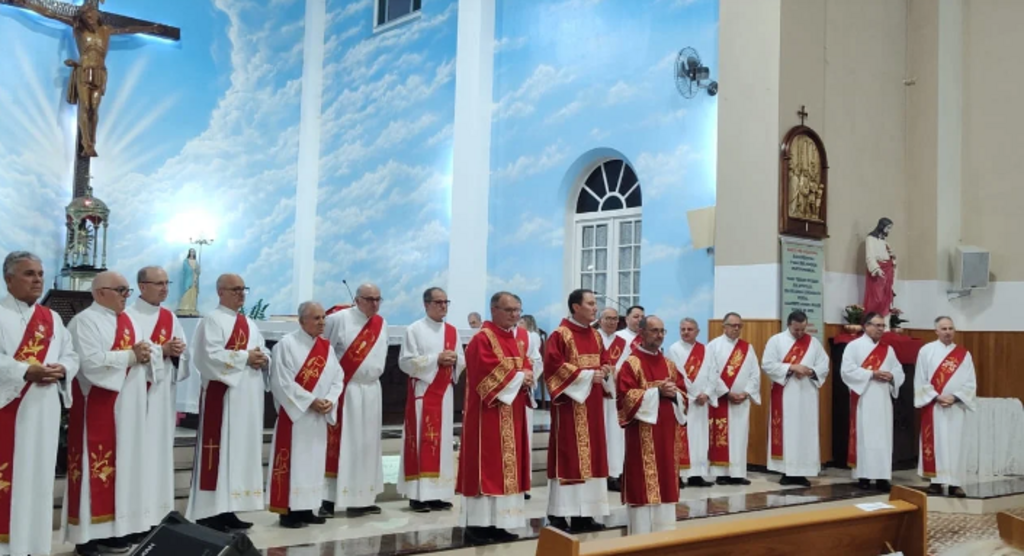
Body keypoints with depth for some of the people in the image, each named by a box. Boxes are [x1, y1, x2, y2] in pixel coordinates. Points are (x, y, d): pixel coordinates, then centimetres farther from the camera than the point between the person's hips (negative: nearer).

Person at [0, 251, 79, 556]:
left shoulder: (52, 318, 16)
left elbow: (72, 354, 12)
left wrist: (62, 370, -9)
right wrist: (27, 372, -24)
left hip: (44, 411, 5)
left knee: (39, 475, 8)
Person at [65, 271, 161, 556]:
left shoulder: (128, 321, 16)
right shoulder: (85, 321, -8)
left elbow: (144, 350, 13)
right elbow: (91, 361, -21)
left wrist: (146, 352, -9)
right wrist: (130, 355, -16)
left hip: (128, 406, 8)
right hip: (98, 406, -8)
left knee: (125, 463, 9)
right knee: (96, 467, -5)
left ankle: (118, 529, 16)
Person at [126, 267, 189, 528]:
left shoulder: (171, 318, 15)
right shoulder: (128, 316, -5)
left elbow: (182, 356, 12)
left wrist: (177, 352, -9)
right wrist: (162, 350, -19)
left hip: (164, 396, 6)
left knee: (161, 452, 9)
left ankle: (158, 511, 16)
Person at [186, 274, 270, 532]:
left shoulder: (250, 324, 19)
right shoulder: (212, 320, -5)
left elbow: (264, 353, 17)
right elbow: (210, 356, -18)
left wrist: (263, 359, -6)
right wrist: (245, 358, -16)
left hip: (248, 396, 8)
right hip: (221, 394, -8)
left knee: (242, 450, 8)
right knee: (218, 450, -8)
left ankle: (227, 510, 14)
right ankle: (210, 513, -5)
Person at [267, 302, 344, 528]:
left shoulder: (327, 346, 10)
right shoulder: (286, 345, -9)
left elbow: (338, 378, 8)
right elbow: (282, 382, -15)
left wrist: (329, 400, -10)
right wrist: (311, 401, -17)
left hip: (319, 417, 7)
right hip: (294, 414, -6)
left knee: (314, 462, 9)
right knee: (292, 462, -4)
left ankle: (306, 509, 17)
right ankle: (287, 511, 1)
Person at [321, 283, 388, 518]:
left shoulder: (381, 324, 9)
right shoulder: (339, 319, -10)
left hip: (371, 390, 6)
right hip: (345, 390, -6)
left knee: (367, 445, 9)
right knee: (340, 444, -6)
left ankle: (362, 499, 16)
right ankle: (330, 498, -1)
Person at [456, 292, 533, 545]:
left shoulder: (516, 340, 16)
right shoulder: (482, 339, -12)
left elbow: (523, 369, 19)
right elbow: (486, 374, -21)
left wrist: (527, 381, -4)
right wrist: (518, 377, -14)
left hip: (512, 413, 9)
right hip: (488, 413, -9)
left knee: (507, 466, 9)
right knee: (485, 467, -8)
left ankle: (496, 523, 15)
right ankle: (477, 524, -3)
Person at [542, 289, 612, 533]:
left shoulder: (596, 336, 14)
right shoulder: (560, 335, -10)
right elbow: (554, 365, -18)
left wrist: (605, 370, -3)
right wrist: (586, 376, -19)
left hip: (592, 403, 8)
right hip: (570, 402, -8)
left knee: (590, 455, 7)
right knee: (567, 455, -7)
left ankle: (583, 513, 13)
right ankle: (558, 513, 0)